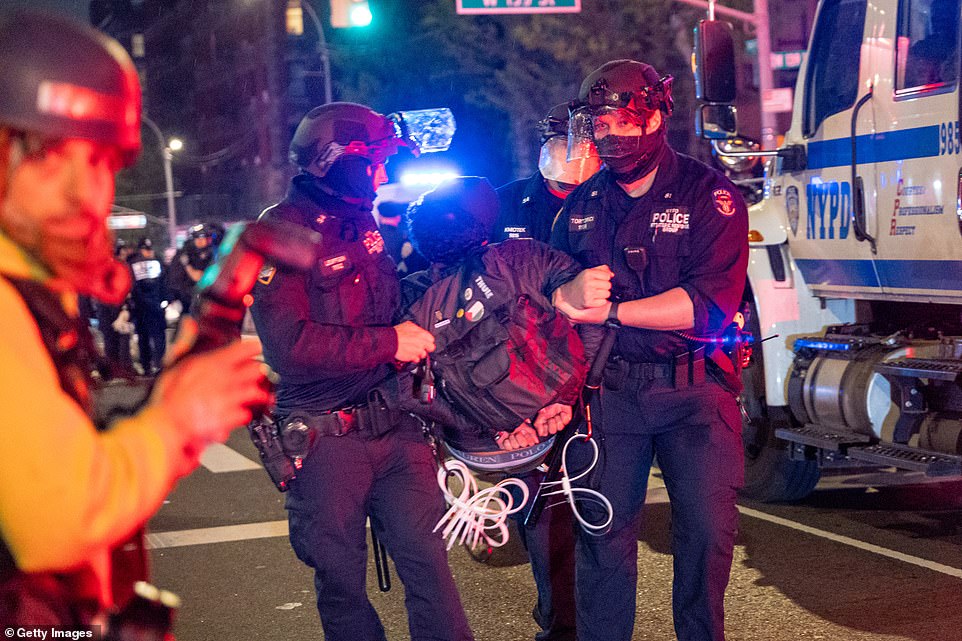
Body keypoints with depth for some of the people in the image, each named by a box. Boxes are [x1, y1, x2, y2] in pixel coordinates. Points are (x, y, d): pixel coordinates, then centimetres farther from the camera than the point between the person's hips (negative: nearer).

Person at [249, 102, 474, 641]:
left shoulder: (366, 223, 11)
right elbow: (290, 344, -22)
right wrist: (388, 343, -16)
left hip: (396, 427, 5)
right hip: (327, 439, -5)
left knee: (429, 564, 2)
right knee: (342, 584, 7)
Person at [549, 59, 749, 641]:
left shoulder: (709, 194, -4)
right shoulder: (582, 205, 12)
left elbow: (711, 302, -16)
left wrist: (607, 310, -16)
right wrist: (567, 294, -14)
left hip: (694, 390, -3)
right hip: (609, 389, 3)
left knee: (708, 531, -5)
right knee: (603, 529, 4)